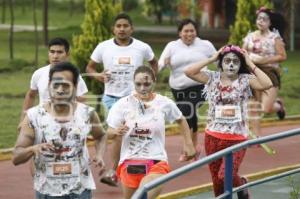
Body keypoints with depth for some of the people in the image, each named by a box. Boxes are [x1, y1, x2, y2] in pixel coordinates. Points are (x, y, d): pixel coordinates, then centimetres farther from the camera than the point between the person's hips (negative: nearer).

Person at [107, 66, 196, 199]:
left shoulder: (165, 104, -2)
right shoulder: (123, 104, -6)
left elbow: (181, 121, 17)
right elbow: (109, 131, -3)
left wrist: (188, 144, 12)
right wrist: (117, 132, -25)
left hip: (156, 162, -2)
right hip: (129, 162, 2)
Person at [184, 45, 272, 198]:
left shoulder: (245, 80, -4)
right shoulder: (212, 78, 2)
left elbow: (267, 84, -21)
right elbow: (189, 72, -10)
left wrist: (250, 64, -13)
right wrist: (212, 59, -6)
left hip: (237, 138, -3)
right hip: (213, 136, 3)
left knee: (226, 176, -17)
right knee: (216, 178, 11)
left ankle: (241, 185, 17)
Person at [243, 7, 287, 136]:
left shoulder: (274, 37, -5)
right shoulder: (250, 37, 8)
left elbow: (282, 56, -9)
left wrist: (264, 60, -15)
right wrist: (249, 58, -8)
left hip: (269, 73, -4)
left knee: (266, 109, -11)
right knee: (254, 108, 2)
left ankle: (278, 105, 23)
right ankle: (256, 136, 9)